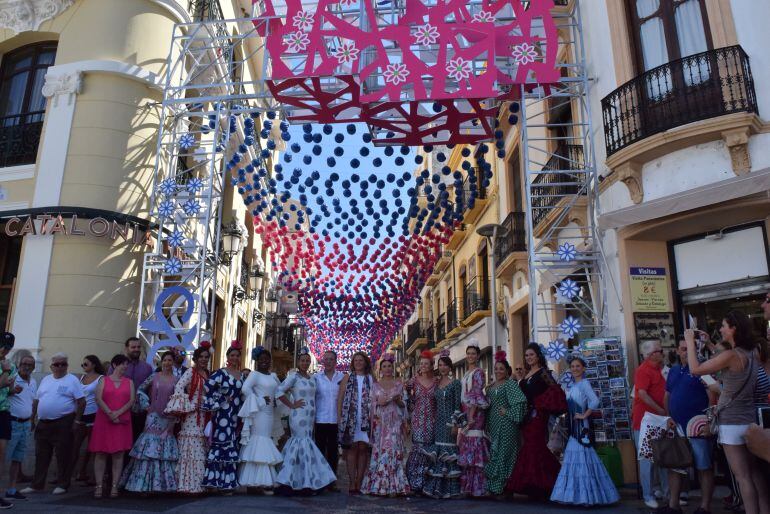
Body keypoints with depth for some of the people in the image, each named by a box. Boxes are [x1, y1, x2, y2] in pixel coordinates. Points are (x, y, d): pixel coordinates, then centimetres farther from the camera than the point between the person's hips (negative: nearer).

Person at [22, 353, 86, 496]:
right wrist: (33, 418, 12)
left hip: (63, 424, -5)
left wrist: (76, 420, -11)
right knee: (41, 456, 11)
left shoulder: (72, 380, -4)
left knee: (63, 456, 0)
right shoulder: (46, 380, 14)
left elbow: (81, 402, -7)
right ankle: (37, 485, 21)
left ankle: (62, 485, 9)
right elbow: (36, 401, 19)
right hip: (43, 423, 6)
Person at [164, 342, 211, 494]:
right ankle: (189, 485, 0)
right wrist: (188, 405, -17)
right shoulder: (191, 372, -6)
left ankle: (198, 483, 15)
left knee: (201, 450, 9)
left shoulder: (207, 374, 14)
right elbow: (178, 387, -18)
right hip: (192, 414, -7)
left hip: (204, 416, 7)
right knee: (191, 449, -5)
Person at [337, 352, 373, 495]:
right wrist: (339, 417, -1)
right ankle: (352, 483, 2)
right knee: (352, 448, -3)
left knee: (363, 449, 0)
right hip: (350, 418, -1)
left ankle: (359, 483, 8)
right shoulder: (347, 378, 9)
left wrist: (373, 417, -1)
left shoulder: (371, 379, 11)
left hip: (366, 419, 1)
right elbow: (340, 398, 6)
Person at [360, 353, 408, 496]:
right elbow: (373, 405, 9)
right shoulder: (375, 385, 10)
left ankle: (393, 487, -1)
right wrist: (379, 403, -10)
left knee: (394, 452, -5)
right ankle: (378, 486, 3)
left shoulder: (399, 384, 9)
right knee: (379, 452, -4)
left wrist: (398, 401, -9)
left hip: (395, 422, 0)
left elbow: (403, 405, 12)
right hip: (381, 422, 0)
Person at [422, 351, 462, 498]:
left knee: (448, 452, -6)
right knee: (436, 453, 3)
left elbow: (458, 405, -7)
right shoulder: (436, 383, 12)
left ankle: (448, 489, 2)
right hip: (438, 420, 5)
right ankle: (436, 487, 10)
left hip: (449, 420, -5)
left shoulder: (455, 383, -3)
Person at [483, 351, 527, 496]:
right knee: (493, 455, 8)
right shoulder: (490, 387, 16)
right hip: (492, 425, 7)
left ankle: (506, 487, 2)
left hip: (506, 425, -7)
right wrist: (487, 427, 13)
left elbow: (521, 401, -20)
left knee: (504, 454, -6)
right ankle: (494, 487, 16)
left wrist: (508, 412, -15)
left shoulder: (511, 384, -6)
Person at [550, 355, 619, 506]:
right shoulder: (570, 385, 12)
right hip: (572, 426, 8)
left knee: (581, 457, -6)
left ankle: (587, 495, 2)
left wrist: (584, 415, -17)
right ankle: (576, 494, 19)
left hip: (581, 425, -8)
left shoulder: (584, 383, -11)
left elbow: (595, 401, -24)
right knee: (574, 457, 11)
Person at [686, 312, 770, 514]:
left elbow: (695, 369, -15)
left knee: (743, 477, -1)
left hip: (732, 423, -8)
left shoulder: (730, 355, -21)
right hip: (751, 420, 8)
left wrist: (690, 342, -6)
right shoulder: (753, 353, 3)